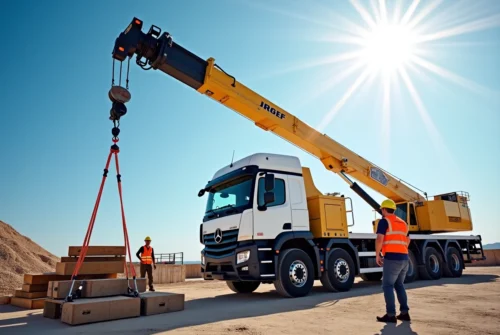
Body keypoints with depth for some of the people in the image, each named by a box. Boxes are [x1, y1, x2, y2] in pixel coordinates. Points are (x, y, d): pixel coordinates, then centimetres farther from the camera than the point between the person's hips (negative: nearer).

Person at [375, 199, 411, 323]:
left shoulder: (384, 221, -4)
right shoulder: (402, 223, 20)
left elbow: (379, 240, -14)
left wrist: (377, 255, -4)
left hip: (392, 258, -8)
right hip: (404, 258, 8)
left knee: (387, 286, -1)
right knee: (399, 285, 19)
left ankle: (391, 315, -1)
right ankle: (404, 313, 19)